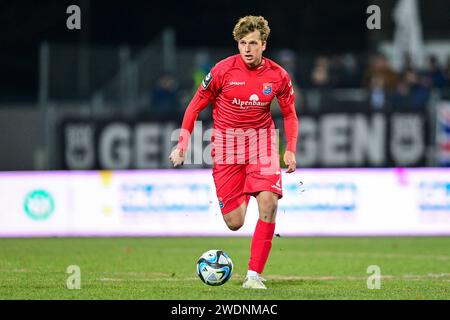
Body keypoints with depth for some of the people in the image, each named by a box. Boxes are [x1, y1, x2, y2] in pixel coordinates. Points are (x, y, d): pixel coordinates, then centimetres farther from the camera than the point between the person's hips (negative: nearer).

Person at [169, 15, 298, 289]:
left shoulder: (277, 75, -5)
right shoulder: (223, 70, -11)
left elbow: (290, 114, 9)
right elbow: (196, 105, 0)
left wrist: (291, 150, -3)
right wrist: (183, 143, -8)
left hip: (261, 140, 1)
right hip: (227, 142, -1)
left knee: (268, 202, -22)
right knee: (234, 223, -4)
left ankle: (254, 274, -12)